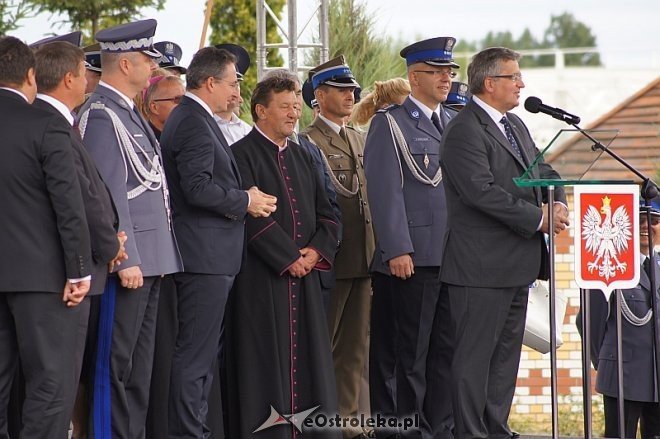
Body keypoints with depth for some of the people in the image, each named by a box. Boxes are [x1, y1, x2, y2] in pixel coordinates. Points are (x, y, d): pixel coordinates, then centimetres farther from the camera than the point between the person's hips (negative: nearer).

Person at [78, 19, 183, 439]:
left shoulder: (129, 112, 16)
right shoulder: (102, 114, -14)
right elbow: (108, 194, -19)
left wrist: (155, 256, 18)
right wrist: (125, 259, -21)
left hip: (149, 260, 10)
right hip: (129, 260, -10)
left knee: (140, 362, 14)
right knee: (116, 362, -6)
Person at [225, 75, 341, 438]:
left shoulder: (301, 157, 17)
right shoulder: (243, 155, -6)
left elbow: (327, 213, 15)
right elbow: (252, 216, -15)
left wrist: (317, 251, -3)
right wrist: (289, 257, -14)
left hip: (304, 273, 7)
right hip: (261, 277, -7)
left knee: (309, 357, 5)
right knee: (267, 360, -5)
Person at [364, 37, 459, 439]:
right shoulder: (390, 124, -1)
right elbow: (386, 191, -9)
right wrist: (398, 250, -16)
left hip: (455, 256, 6)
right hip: (413, 258, -6)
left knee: (448, 349, 6)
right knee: (413, 351, -2)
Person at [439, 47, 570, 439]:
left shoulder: (516, 126, 16)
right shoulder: (464, 131, -14)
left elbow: (543, 170, 18)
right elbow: (483, 192, -23)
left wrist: (559, 205, -4)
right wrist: (539, 218, -20)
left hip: (517, 263, 10)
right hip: (483, 265, -10)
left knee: (507, 349, 14)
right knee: (475, 353, -5)